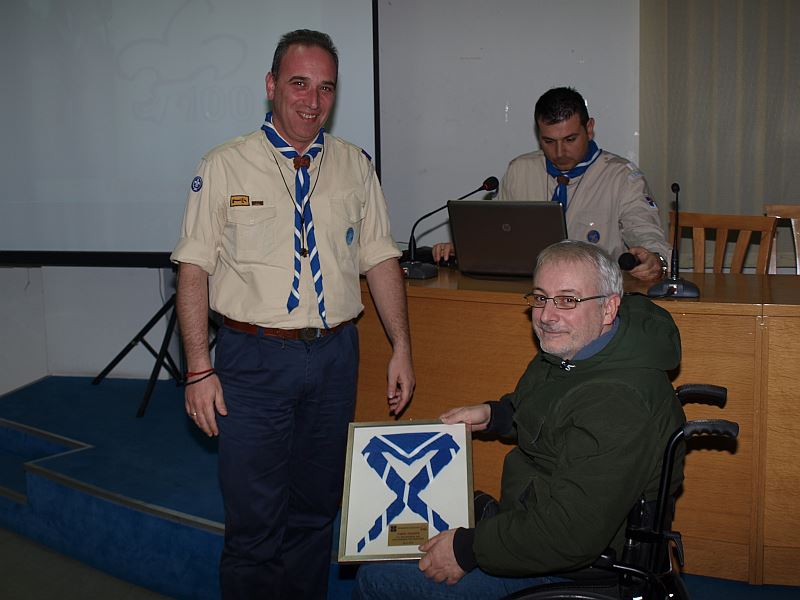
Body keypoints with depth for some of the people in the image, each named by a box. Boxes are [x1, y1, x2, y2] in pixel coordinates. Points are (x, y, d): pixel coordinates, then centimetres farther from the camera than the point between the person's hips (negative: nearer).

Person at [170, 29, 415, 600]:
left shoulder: (355, 166, 7)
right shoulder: (224, 167, -2)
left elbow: (381, 259, 8)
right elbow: (194, 269, -4)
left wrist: (401, 348, 3)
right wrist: (199, 369, -11)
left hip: (335, 355, 3)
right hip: (254, 356, -3)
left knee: (317, 507, 15)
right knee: (254, 517, 1)